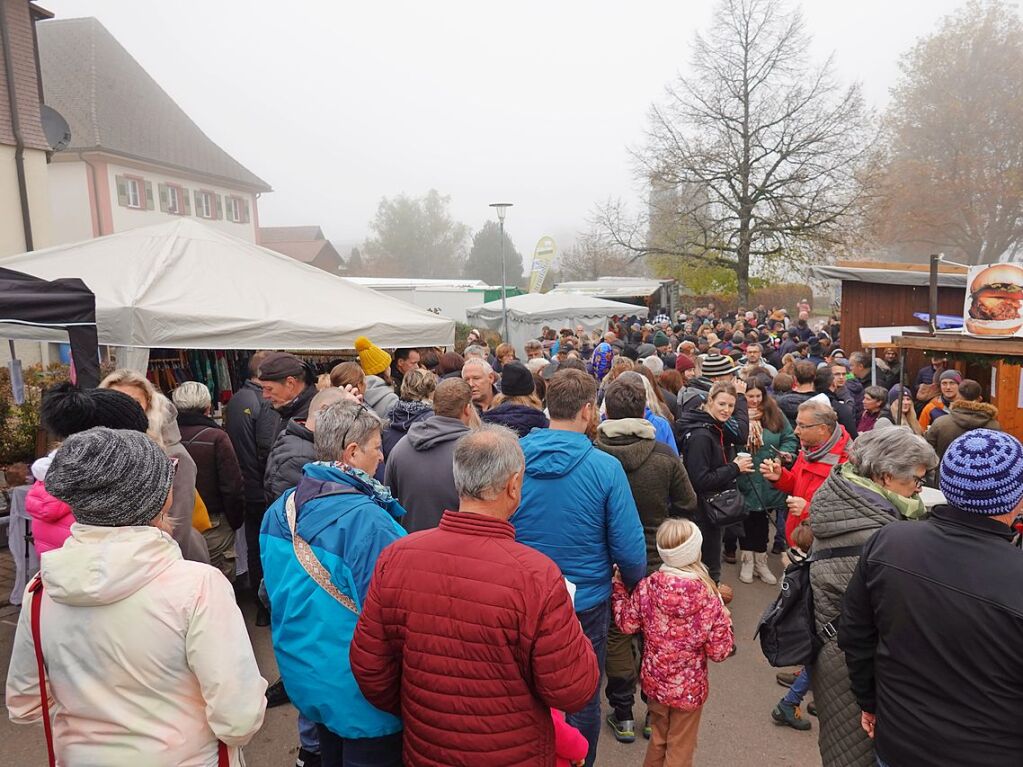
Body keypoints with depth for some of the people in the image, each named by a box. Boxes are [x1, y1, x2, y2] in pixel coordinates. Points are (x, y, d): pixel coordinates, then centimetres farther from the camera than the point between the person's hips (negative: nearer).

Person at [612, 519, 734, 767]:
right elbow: (719, 651, -15)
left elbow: (626, 624, -3)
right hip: (690, 687, -2)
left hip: (655, 681, 2)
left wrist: (618, 586, 7)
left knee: (658, 737, 26)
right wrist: (725, 621, 2)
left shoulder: (647, 586, -17)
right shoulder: (708, 596, -22)